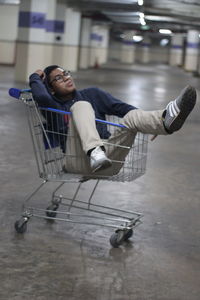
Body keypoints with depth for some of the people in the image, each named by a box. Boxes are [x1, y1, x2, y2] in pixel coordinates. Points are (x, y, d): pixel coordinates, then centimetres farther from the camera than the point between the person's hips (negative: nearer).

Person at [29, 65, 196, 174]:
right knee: (81, 105, -22)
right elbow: (41, 97, -10)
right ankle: (94, 154, -53)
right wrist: (35, 78, 11)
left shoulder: (92, 94, 25)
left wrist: (147, 121, -2)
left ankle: (167, 119, -57)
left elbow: (120, 107, 12)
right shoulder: (54, 106, 15)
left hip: (108, 153, 3)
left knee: (132, 117, -20)